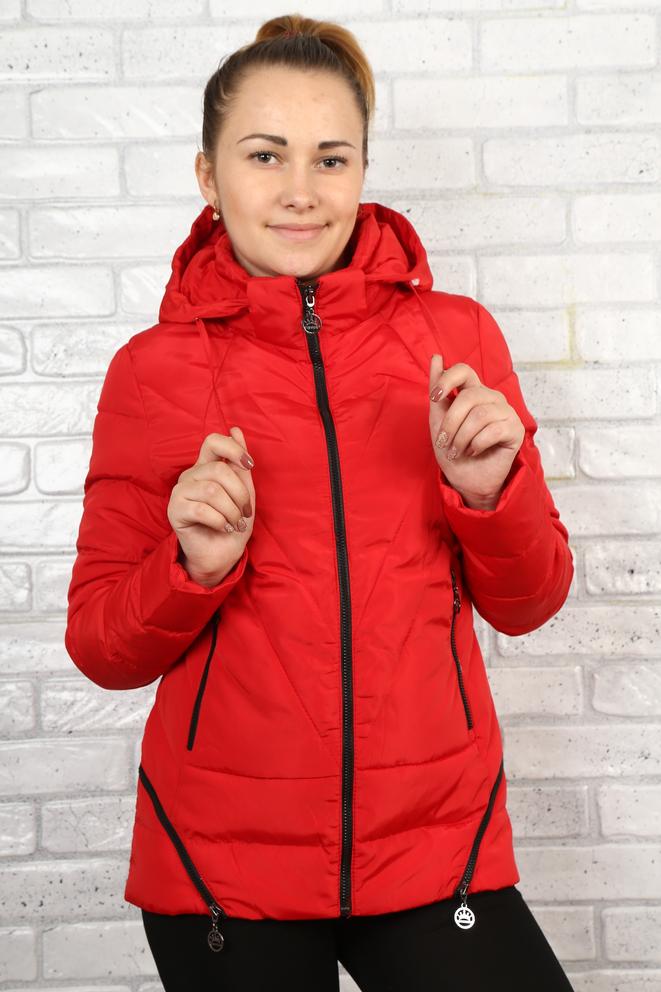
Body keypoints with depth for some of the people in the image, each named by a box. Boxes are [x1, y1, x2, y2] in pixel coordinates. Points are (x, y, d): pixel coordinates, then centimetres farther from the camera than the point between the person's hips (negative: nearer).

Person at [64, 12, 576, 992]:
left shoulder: (455, 333, -1)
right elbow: (103, 647, 0)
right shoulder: (151, 369, -4)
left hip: (434, 838, 1)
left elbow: (526, 602, 4)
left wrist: (489, 489, -15)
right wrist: (194, 566, -18)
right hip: (221, 855, 0)